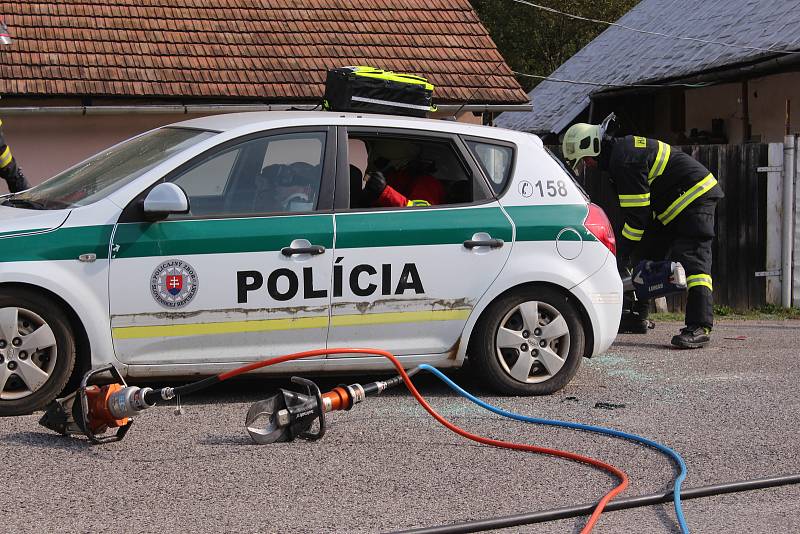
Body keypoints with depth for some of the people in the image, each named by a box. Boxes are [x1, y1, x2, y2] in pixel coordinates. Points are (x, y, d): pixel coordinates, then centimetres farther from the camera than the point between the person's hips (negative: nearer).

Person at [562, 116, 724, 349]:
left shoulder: (624, 160, -23)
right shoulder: (622, 149, 11)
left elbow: (636, 214, -23)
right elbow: (633, 208, 16)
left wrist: (623, 252, -15)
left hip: (696, 198, -11)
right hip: (673, 204, 11)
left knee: (692, 260, -19)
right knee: (645, 254, 13)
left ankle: (700, 327, -25)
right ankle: (636, 316, 19)